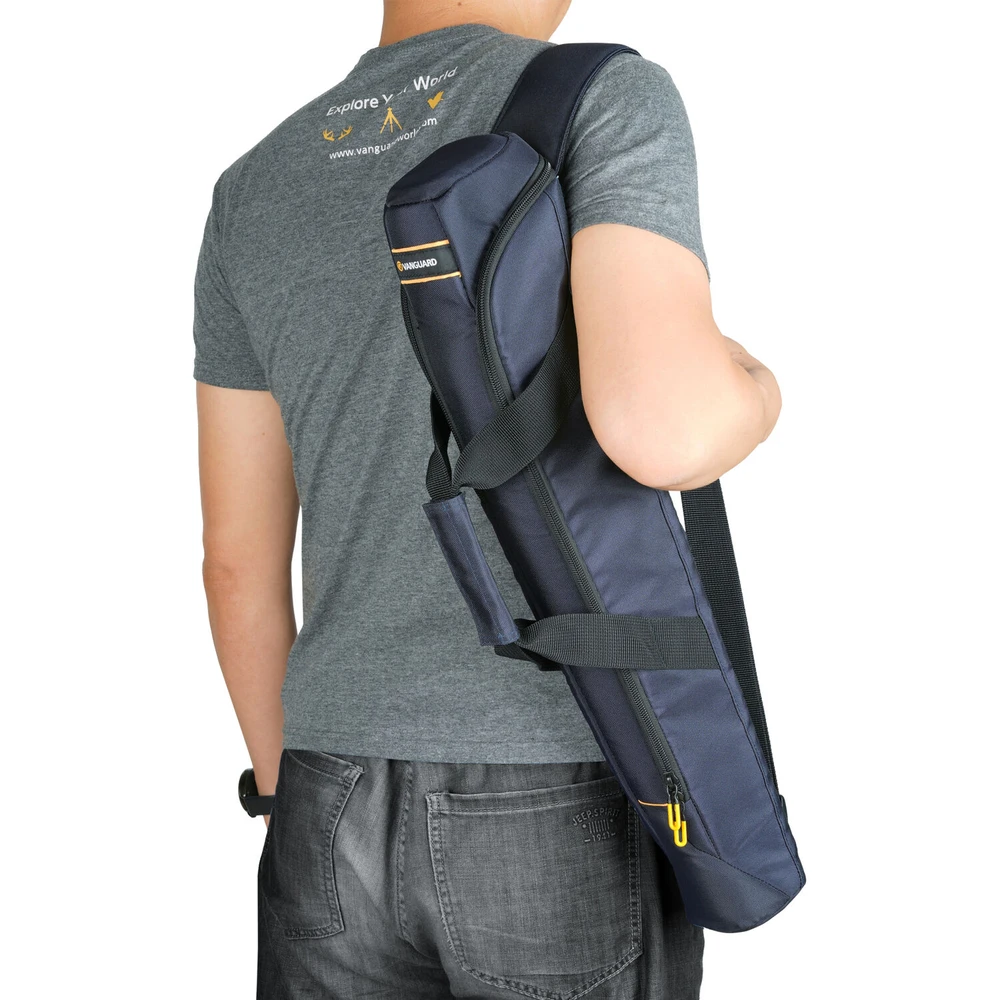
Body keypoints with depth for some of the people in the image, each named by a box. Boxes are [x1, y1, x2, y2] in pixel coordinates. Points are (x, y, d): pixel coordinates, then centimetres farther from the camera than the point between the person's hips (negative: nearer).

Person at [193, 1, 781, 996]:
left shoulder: (256, 193, 7)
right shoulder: (610, 97, -9)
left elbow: (239, 560, 8)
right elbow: (665, 428, -28)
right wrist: (751, 391, -1)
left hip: (355, 816, 4)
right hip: (575, 817, -3)